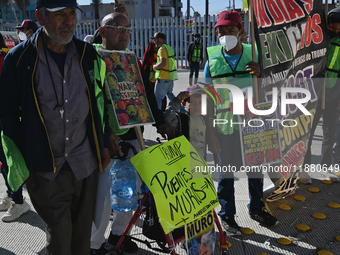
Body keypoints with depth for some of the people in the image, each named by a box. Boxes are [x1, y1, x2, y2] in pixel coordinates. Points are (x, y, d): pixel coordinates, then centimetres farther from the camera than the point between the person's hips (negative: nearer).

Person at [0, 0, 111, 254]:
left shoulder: (88, 54, 3)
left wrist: (104, 144, 10)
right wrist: (21, 162, -2)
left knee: (83, 232, 16)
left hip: (87, 164, 3)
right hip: (46, 168, -2)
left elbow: (101, 101, 12)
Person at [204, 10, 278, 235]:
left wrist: (259, 74, -17)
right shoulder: (213, 61, -4)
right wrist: (210, 133, -6)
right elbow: (208, 100, -2)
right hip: (225, 128, -2)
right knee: (226, 174, 9)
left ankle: (257, 209, 38)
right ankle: (227, 215, 28)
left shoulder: (254, 56, -1)